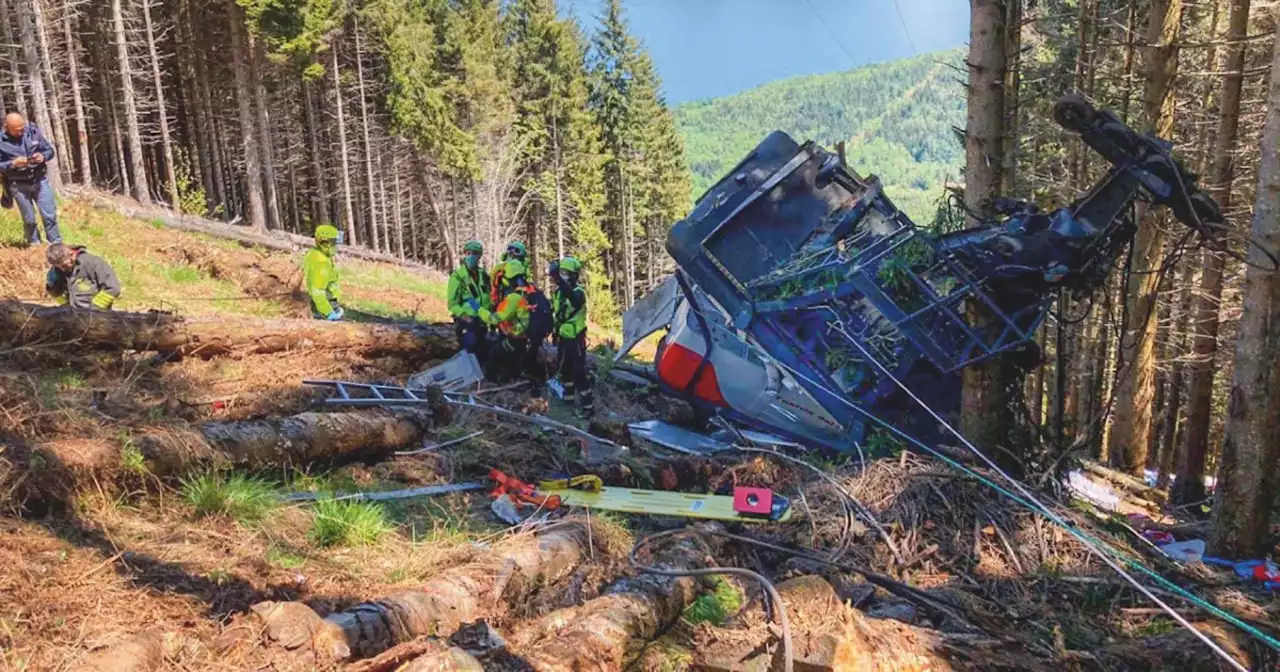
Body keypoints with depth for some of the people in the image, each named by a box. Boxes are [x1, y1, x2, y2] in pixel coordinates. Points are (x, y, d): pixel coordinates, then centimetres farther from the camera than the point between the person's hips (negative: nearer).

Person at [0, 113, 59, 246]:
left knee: (50, 215, 2)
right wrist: (13, 163, -25)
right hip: (19, 185, -1)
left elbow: (50, 150, 4)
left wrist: (43, 156, -18)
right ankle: (35, 245, 26)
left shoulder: (33, 131, -5)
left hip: (40, 180, 1)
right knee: (29, 219, 9)